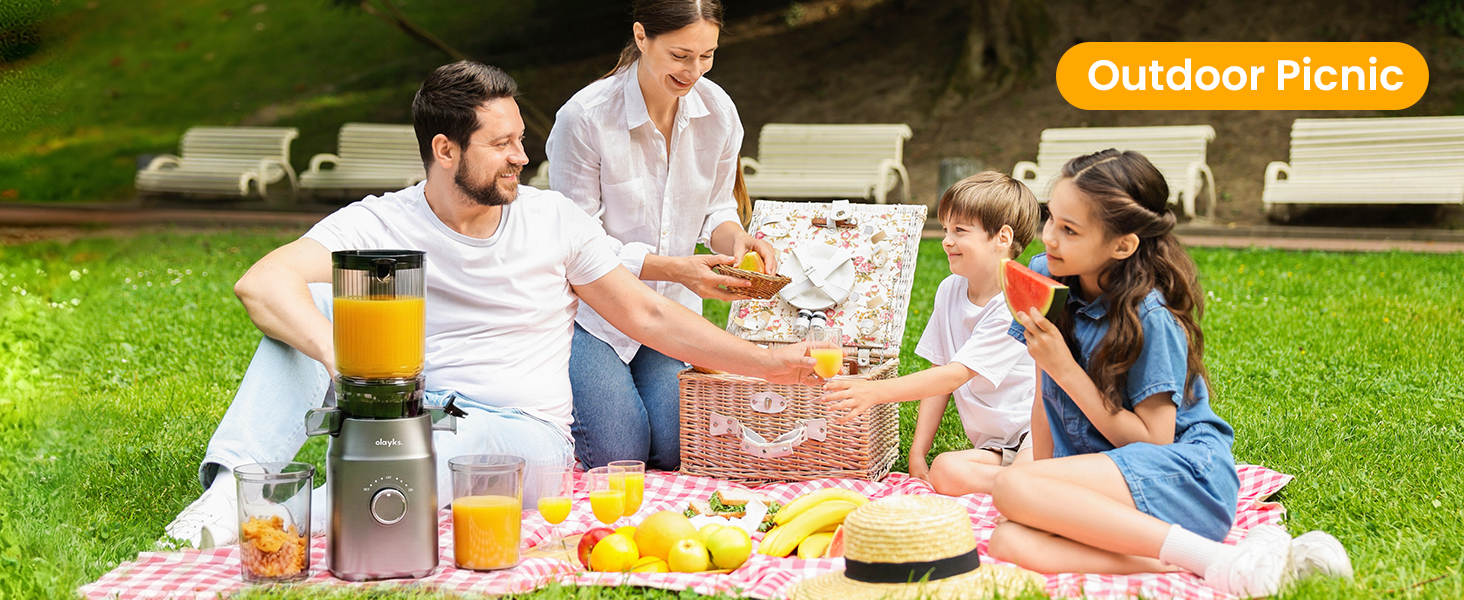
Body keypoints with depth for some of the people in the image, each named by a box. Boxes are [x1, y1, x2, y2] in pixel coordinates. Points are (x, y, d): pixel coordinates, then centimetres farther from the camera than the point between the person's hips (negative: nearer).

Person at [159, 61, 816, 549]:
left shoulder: (553, 220, 4)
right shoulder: (380, 223, -3)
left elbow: (648, 316, 11)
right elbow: (262, 282, -19)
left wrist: (768, 362, 5)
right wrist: (340, 357, -37)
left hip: (525, 435, 0)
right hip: (408, 411, 0)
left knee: (472, 442, -39)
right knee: (312, 303, -20)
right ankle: (235, 484, -37)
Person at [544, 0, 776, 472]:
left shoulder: (718, 112, -7)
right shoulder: (584, 118, -22)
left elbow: (716, 211, 6)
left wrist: (738, 241, -18)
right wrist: (675, 267, -30)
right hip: (591, 310, -4)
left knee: (675, 452, -7)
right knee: (621, 456, -11)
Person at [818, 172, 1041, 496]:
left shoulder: (1014, 306, -17)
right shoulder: (950, 291, 7)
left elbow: (956, 374, -22)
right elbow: (940, 371, 12)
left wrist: (877, 391, -28)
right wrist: (918, 451, 6)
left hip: (1035, 434, -8)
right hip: (991, 444, 8)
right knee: (944, 472, -25)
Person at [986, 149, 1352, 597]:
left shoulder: (1149, 318, -15)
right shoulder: (1045, 279, 4)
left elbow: (1152, 441, -14)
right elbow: (1045, 395, 13)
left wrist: (1066, 370, -17)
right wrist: (1042, 478, 7)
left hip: (1187, 474, -6)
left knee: (1012, 487, -30)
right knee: (1008, 542, -26)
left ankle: (1213, 561, -29)